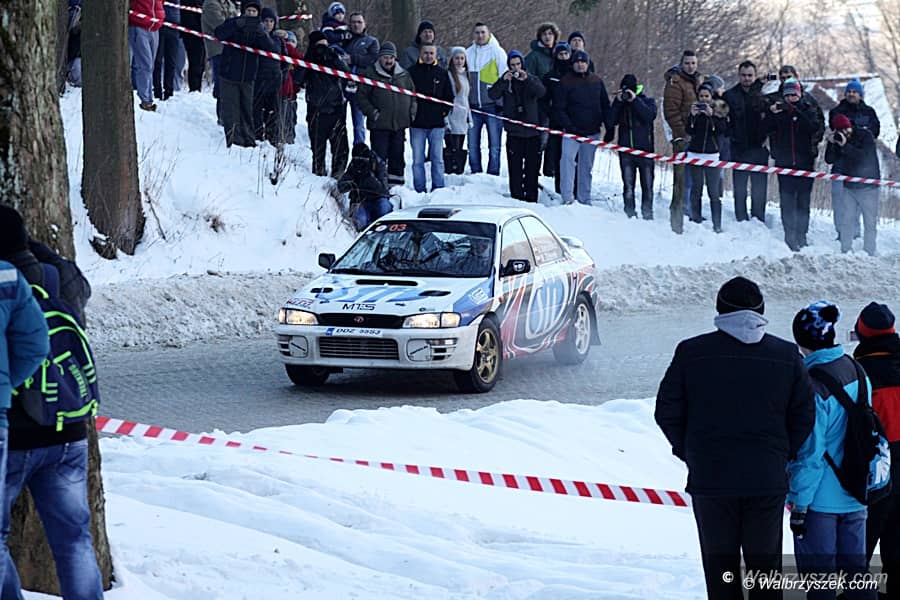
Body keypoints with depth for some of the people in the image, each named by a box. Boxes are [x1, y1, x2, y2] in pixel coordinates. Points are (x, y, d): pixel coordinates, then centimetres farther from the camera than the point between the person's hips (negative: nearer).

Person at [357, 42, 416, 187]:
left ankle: (395, 183, 15)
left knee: (397, 156, 8)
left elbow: (413, 95, 19)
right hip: (379, 125, -4)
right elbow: (361, 96, -1)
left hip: (399, 124, 4)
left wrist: (412, 113, 6)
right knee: (379, 157, -5)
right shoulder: (371, 74, 0)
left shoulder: (404, 75, 11)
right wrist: (372, 113, -10)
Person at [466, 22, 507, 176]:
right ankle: (475, 173, 14)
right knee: (473, 144, 6)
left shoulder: (497, 51, 0)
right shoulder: (468, 53, 12)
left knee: (494, 144, -1)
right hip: (473, 106, 4)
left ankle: (493, 174, 4)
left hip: (492, 105, -4)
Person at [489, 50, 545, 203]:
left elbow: (541, 92, -13)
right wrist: (504, 81, -23)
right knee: (515, 167, -3)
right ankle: (516, 197, 1)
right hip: (514, 132, 0)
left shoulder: (532, 79, 7)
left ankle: (531, 198, 8)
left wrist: (527, 79, -24)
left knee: (532, 167, 2)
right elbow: (493, 95, -9)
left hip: (532, 131, 0)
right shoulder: (506, 80, 6)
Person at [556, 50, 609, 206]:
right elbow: (559, 107, -5)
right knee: (567, 159, -21)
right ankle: (567, 197, -24)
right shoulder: (566, 82, -3)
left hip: (592, 132, 4)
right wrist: (568, 126, -15)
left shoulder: (596, 82, 8)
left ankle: (584, 198, 18)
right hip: (572, 132, -4)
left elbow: (605, 105, 15)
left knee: (587, 166, 10)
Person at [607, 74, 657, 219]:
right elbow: (611, 121, -4)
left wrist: (634, 100, -19)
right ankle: (630, 212, 5)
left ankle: (647, 213, 9)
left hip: (645, 149, -2)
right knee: (628, 185, 1)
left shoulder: (647, 101, 3)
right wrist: (618, 102, -12)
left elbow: (650, 115, -17)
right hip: (626, 151, 2)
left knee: (647, 185, 1)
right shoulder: (619, 103, 9)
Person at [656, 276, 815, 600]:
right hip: (768, 480, 1)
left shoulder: (691, 353, -5)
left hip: (710, 478, -1)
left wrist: (689, 452, 11)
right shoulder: (786, 356, -1)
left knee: (719, 563, 8)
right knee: (764, 562, 10)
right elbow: (804, 415, 2)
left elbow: (667, 412, -2)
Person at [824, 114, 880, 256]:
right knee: (846, 222, 2)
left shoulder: (865, 135, -11)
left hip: (868, 187, -4)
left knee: (870, 223, -2)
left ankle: (869, 253, 2)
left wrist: (845, 146, -30)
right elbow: (829, 160, -3)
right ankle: (845, 252, 8)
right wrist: (831, 144, -18)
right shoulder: (838, 138, 2)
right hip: (849, 187, 4)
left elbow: (865, 156, -25)